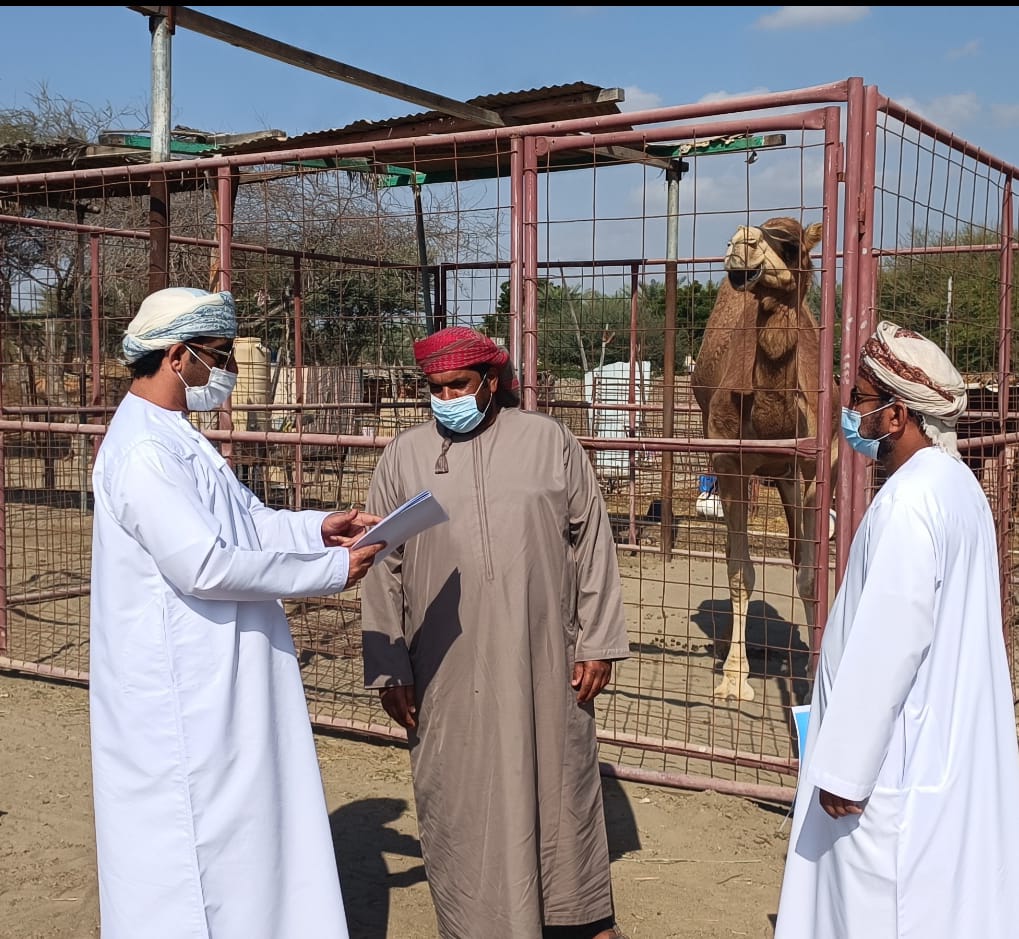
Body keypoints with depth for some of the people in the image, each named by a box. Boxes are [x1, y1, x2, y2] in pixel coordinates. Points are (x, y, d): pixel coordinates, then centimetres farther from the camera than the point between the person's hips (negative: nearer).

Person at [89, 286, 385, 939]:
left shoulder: (175, 438, 13)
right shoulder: (143, 451, -21)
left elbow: (248, 521, 17)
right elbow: (203, 564, -27)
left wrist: (318, 526, -2)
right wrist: (331, 570, -21)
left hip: (220, 684, 10)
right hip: (184, 695, -10)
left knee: (241, 831, 18)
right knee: (199, 841, 2)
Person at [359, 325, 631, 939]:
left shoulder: (549, 441, 2)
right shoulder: (404, 458, 3)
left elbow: (592, 544, 3)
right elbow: (383, 572, 4)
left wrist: (598, 642, -1)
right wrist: (390, 670, 1)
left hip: (542, 661, 0)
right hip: (447, 671, 0)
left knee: (557, 785, 12)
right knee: (461, 801, 7)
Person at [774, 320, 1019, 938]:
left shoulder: (908, 503, -22)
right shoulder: (957, 484, 7)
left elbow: (888, 643, -24)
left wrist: (845, 767, -18)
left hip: (899, 764, -10)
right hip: (950, 743, 10)